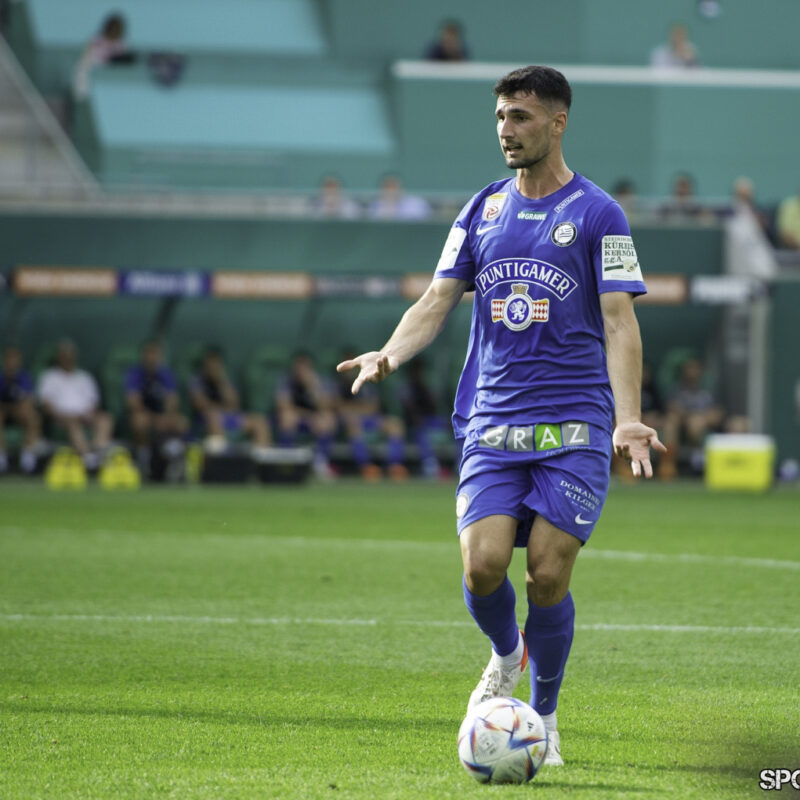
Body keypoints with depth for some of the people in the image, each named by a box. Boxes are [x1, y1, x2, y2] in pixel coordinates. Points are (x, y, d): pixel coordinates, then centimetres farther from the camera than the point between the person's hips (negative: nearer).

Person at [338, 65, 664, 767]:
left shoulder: (597, 214, 1)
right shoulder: (483, 211, 12)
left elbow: (620, 322, -4)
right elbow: (438, 300, 10)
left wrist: (627, 421, -17)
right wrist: (391, 352, -11)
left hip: (573, 426, -3)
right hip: (492, 424, 3)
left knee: (547, 574, -8)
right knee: (482, 564, -12)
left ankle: (543, 714, 13)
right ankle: (506, 656, 20)